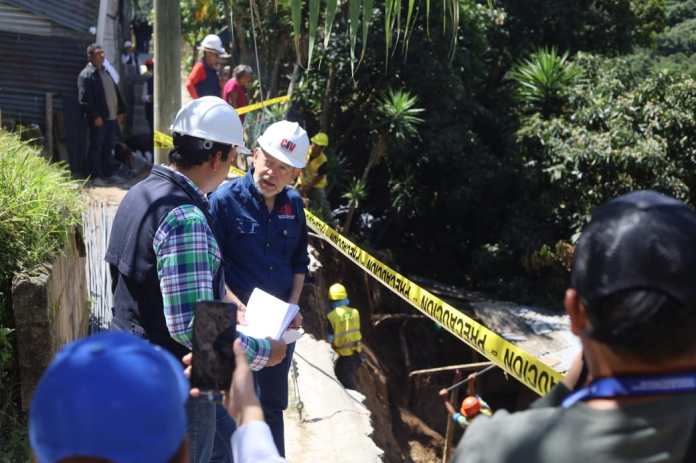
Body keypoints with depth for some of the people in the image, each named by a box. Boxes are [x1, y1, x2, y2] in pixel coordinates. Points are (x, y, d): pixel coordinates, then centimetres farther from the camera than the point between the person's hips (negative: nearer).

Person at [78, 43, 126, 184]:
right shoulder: (86, 75, -9)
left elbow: (116, 92, 22)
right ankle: (96, 176, 6)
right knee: (96, 148, 0)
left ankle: (109, 173, 24)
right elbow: (84, 99, -16)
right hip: (98, 119, -8)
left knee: (109, 147, 14)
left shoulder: (106, 71, 18)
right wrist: (95, 116, -20)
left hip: (112, 117, 8)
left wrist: (120, 110, 16)